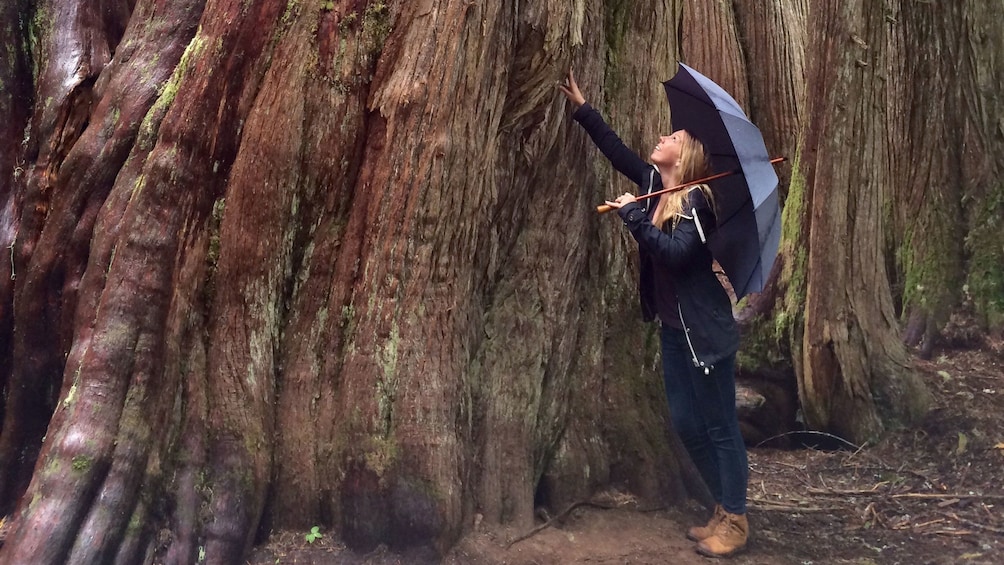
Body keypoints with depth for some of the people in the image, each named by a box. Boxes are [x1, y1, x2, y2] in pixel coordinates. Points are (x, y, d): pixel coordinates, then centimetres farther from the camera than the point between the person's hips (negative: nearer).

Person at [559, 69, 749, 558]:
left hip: (705, 329, -8)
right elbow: (616, 150, 14)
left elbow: (675, 252, -29)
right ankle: (724, 509, 26)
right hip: (673, 328, 8)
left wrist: (632, 214, -24)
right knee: (686, 424, 13)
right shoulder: (653, 182, 6)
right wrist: (581, 108, 13)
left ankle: (735, 521, 13)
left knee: (719, 425, 0)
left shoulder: (696, 200, -17)